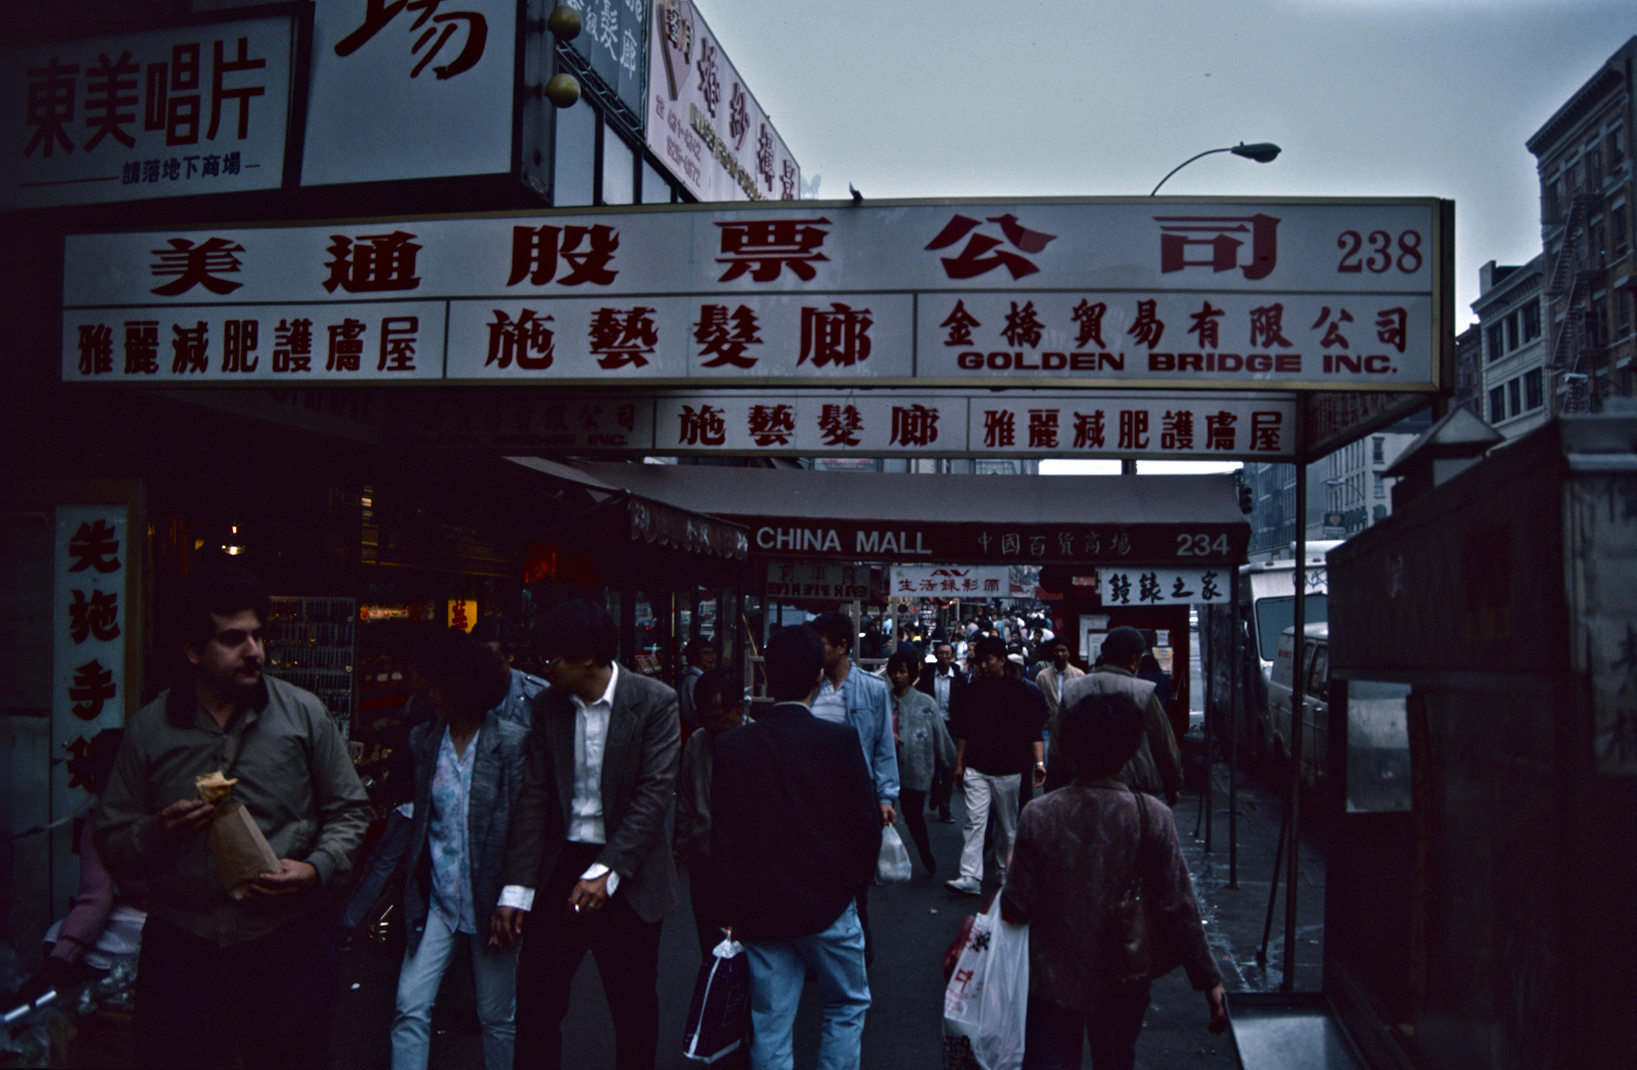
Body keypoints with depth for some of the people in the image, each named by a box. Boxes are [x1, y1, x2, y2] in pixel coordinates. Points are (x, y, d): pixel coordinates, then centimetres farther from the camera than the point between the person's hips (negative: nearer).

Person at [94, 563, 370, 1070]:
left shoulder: (304, 713, 1)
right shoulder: (148, 729, 3)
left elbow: (348, 809, 6)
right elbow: (113, 844, 8)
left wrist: (318, 868, -10)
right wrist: (159, 833, -12)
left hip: (289, 938, 0)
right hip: (179, 947, 1)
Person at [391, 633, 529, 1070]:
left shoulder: (512, 742, -10)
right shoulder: (422, 739, 4)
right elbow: (419, 816, 10)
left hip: (489, 898, -3)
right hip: (437, 898, 3)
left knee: (497, 1018, 9)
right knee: (410, 1009, -3)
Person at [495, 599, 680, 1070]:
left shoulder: (655, 702, -11)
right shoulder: (547, 705, 1)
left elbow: (655, 795, -15)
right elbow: (534, 799, 1)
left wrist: (606, 872, -22)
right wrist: (517, 889, -4)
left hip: (628, 876, -3)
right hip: (563, 865, 3)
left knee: (634, 1008, 10)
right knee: (534, 998, 5)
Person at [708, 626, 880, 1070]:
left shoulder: (732, 745, -7)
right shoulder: (840, 741, -13)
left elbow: (721, 835, -4)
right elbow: (865, 823, -9)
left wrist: (732, 907, 6)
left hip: (759, 911, 2)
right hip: (828, 903, -2)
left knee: (770, 1027, 12)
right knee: (847, 1008, 20)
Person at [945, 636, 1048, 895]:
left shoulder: (1021, 692, -1)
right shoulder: (970, 693, 6)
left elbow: (1034, 731, -3)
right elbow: (962, 733, 12)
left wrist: (1039, 762, -13)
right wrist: (959, 764, 10)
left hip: (1008, 770, -1)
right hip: (975, 769, 1)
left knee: (1007, 825, 9)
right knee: (974, 821, -7)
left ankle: (1003, 873, 23)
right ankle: (970, 878, -11)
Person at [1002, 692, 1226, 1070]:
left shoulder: (1037, 816, -16)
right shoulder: (1153, 817, -17)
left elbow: (1018, 909, -11)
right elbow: (1177, 910, -14)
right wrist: (1209, 980, -4)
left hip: (1051, 983, -1)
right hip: (1122, 987, 1)